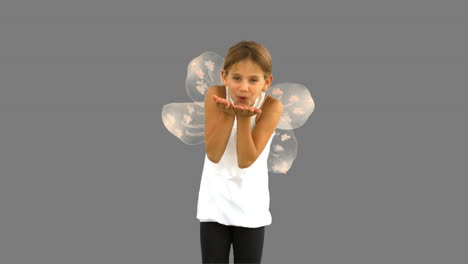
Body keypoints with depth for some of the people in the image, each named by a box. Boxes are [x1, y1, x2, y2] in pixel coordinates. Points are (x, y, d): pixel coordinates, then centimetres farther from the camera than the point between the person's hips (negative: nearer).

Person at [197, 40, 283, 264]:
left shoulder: (271, 107, -16)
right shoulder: (215, 95, -13)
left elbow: (246, 160, -20)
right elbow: (213, 155, -18)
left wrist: (244, 118, -30)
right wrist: (228, 114, -28)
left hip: (250, 205, 0)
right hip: (215, 200, 1)